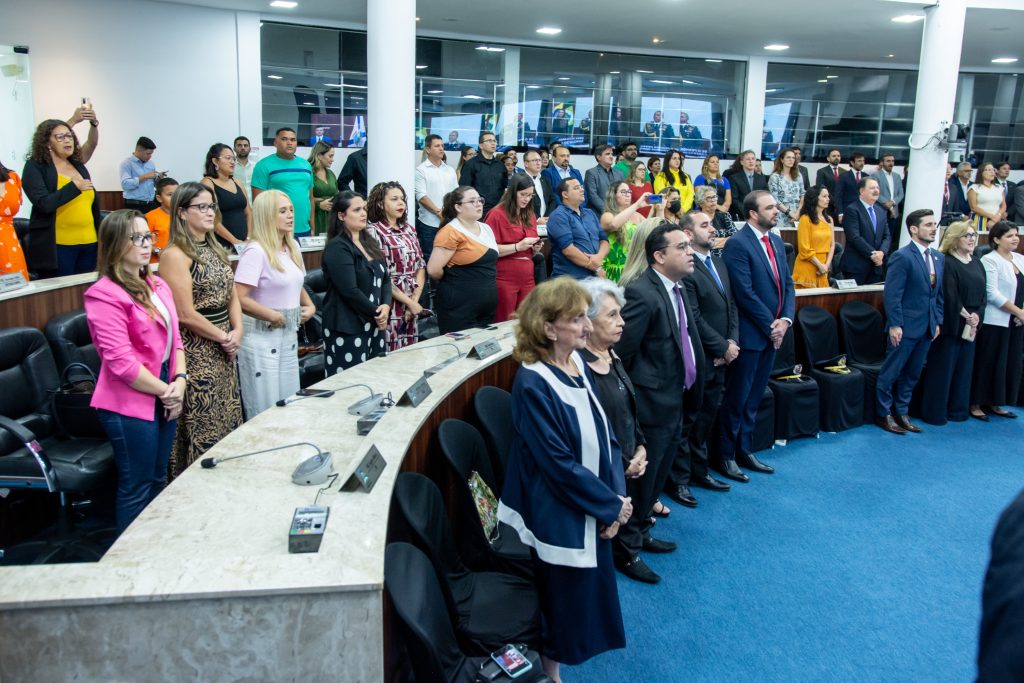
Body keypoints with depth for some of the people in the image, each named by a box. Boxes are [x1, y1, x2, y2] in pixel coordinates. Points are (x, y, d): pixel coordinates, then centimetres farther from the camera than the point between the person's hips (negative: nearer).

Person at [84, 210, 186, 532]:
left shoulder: (158, 286, 10)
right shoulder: (105, 296, -16)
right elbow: (122, 362, -20)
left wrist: (179, 382, -3)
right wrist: (164, 391, -12)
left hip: (165, 397, 8)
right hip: (130, 404, -8)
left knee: (158, 481, 19)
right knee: (136, 488, 4)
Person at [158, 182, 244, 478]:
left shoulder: (215, 250, 14)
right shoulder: (175, 255, -12)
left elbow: (231, 296, 15)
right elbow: (186, 314, -17)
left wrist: (237, 331, -1)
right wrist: (223, 337, -10)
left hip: (223, 353, 8)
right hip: (196, 354, -8)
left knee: (229, 425, 13)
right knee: (202, 432, -1)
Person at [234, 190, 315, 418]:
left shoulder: (292, 248, 10)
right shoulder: (256, 251, -15)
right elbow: (239, 298, -22)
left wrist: (310, 306, 7)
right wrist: (273, 316, -14)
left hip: (289, 336, 8)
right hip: (261, 338, -8)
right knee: (266, 412, 1)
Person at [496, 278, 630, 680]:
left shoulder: (578, 363, 0)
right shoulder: (533, 385, -23)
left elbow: (603, 435, 4)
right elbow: (559, 465, -22)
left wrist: (616, 496, -6)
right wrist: (612, 506, -13)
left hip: (592, 511, 7)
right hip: (561, 518, -7)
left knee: (591, 594, 21)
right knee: (565, 601, 11)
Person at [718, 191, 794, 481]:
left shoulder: (776, 241, 11)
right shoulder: (738, 244, -14)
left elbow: (787, 283, 11)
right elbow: (745, 293, -19)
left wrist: (785, 320, -4)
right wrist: (771, 326, -13)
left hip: (773, 332, 8)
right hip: (749, 334, -8)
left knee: (754, 398, 16)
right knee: (736, 399, 4)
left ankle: (744, 451, 27)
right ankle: (726, 456, 17)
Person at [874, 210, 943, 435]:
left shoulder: (938, 257, 11)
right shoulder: (902, 256, -12)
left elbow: (939, 293, 17)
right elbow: (892, 294, -15)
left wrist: (937, 321, 11)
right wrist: (895, 325, -18)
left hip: (927, 328, 7)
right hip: (905, 327, -7)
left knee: (912, 374, 15)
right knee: (891, 373, 3)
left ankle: (901, 413, 27)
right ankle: (884, 414, 16)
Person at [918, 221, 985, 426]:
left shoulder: (977, 264, 12)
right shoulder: (946, 263, -11)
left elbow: (983, 294, 9)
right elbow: (949, 296, -16)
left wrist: (977, 316, -5)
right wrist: (966, 316, -12)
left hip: (971, 325, 7)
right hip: (950, 324, -7)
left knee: (964, 368, 11)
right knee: (942, 369, -1)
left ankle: (958, 410, 22)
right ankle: (935, 413, 8)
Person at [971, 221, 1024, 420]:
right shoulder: (989, 260, -9)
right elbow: (992, 294, -15)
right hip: (994, 322, -7)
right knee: (987, 363, -2)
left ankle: (994, 404, 20)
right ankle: (976, 404, 9)